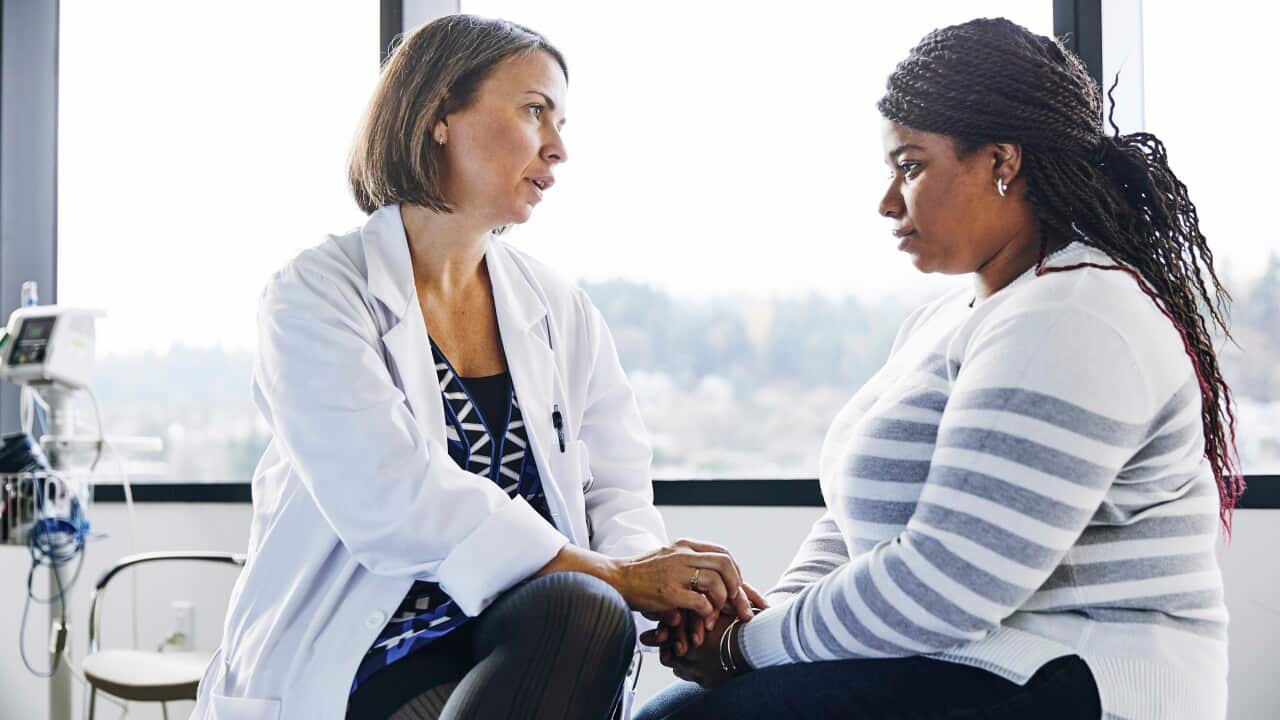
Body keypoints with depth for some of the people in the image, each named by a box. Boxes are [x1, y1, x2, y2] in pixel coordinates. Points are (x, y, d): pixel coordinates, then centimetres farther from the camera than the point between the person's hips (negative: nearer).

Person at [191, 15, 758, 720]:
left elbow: (615, 491, 8)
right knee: (584, 605, -31)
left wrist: (653, 571, -16)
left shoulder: (560, 311, 13)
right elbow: (395, 502, -19)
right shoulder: (315, 296, -5)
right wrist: (611, 577, -21)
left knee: (586, 611, -30)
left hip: (523, 651, 5)